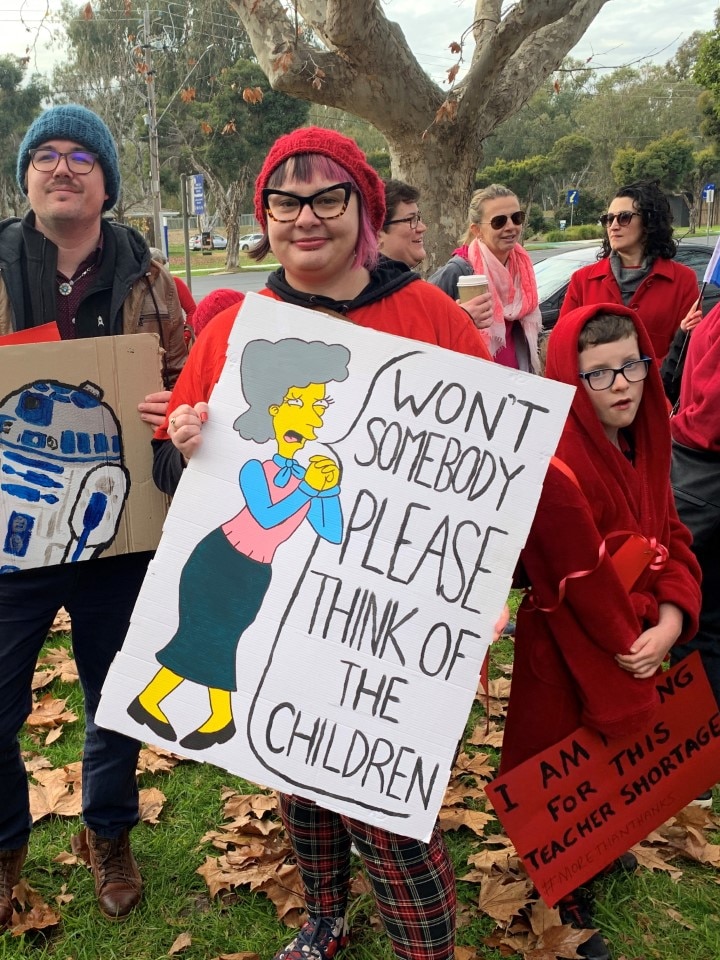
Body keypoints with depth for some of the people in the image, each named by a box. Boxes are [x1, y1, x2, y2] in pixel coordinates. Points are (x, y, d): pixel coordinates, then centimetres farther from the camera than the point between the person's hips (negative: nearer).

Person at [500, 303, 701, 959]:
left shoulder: (643, 443, 0)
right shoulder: (556, 466, -27)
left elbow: (671, 537, 1)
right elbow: (582, 581, -25)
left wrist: (671, 619, -13)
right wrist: (627, 646, -13)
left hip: (639, 642, 8)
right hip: (574, 652, -8)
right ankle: (570, 901, 34)